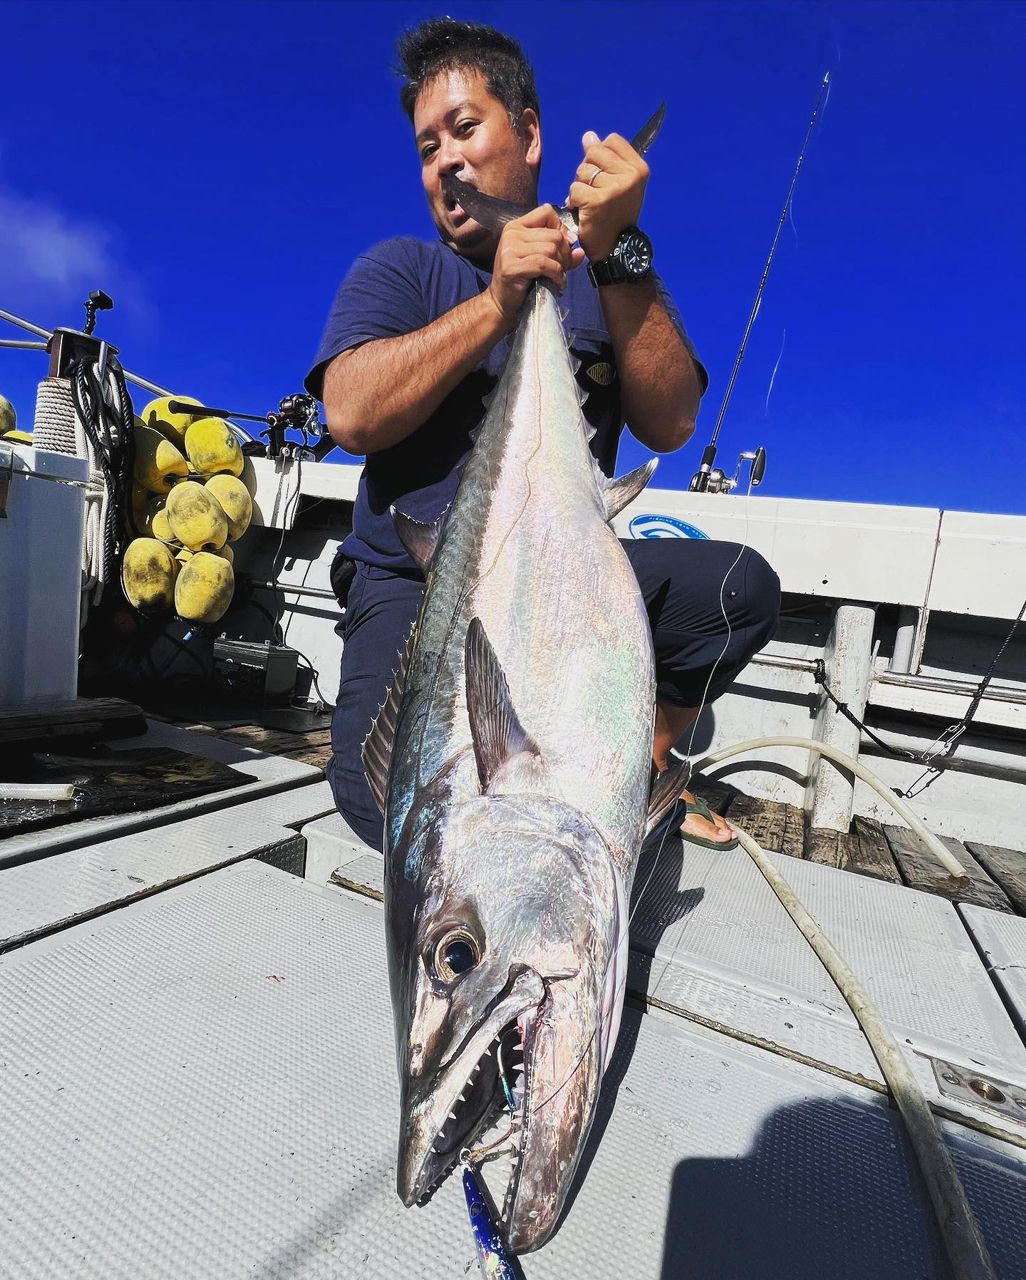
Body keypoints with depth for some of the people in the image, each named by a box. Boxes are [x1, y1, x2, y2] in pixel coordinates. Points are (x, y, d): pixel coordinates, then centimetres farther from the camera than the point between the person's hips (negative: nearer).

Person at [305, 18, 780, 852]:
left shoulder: (608, 276, 11)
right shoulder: (398, 270, 7)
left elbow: (670, 426, -6)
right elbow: (351, 415, -13)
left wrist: (618, 256, -16)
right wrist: (497, 302, -17)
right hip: (417, 588, -2)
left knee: (741, 587, -20)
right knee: (393, 801, -26)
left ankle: (641, 765, 7)